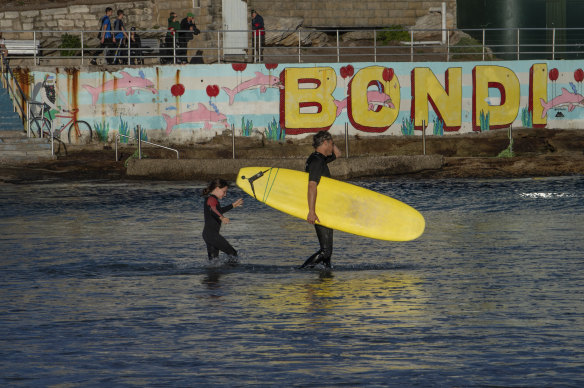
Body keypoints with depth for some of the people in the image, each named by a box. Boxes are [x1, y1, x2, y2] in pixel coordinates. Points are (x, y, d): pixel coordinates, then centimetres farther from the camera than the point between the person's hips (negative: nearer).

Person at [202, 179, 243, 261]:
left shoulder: (210, 199, 19)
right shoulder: (212, 199, -14)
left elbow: (220, 210, 38)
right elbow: (213, 210, -37)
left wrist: (233, 205, 45)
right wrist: (221, 218, -55)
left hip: (207, 234, 11)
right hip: (212, 234, -11)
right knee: (233, 254, -8)